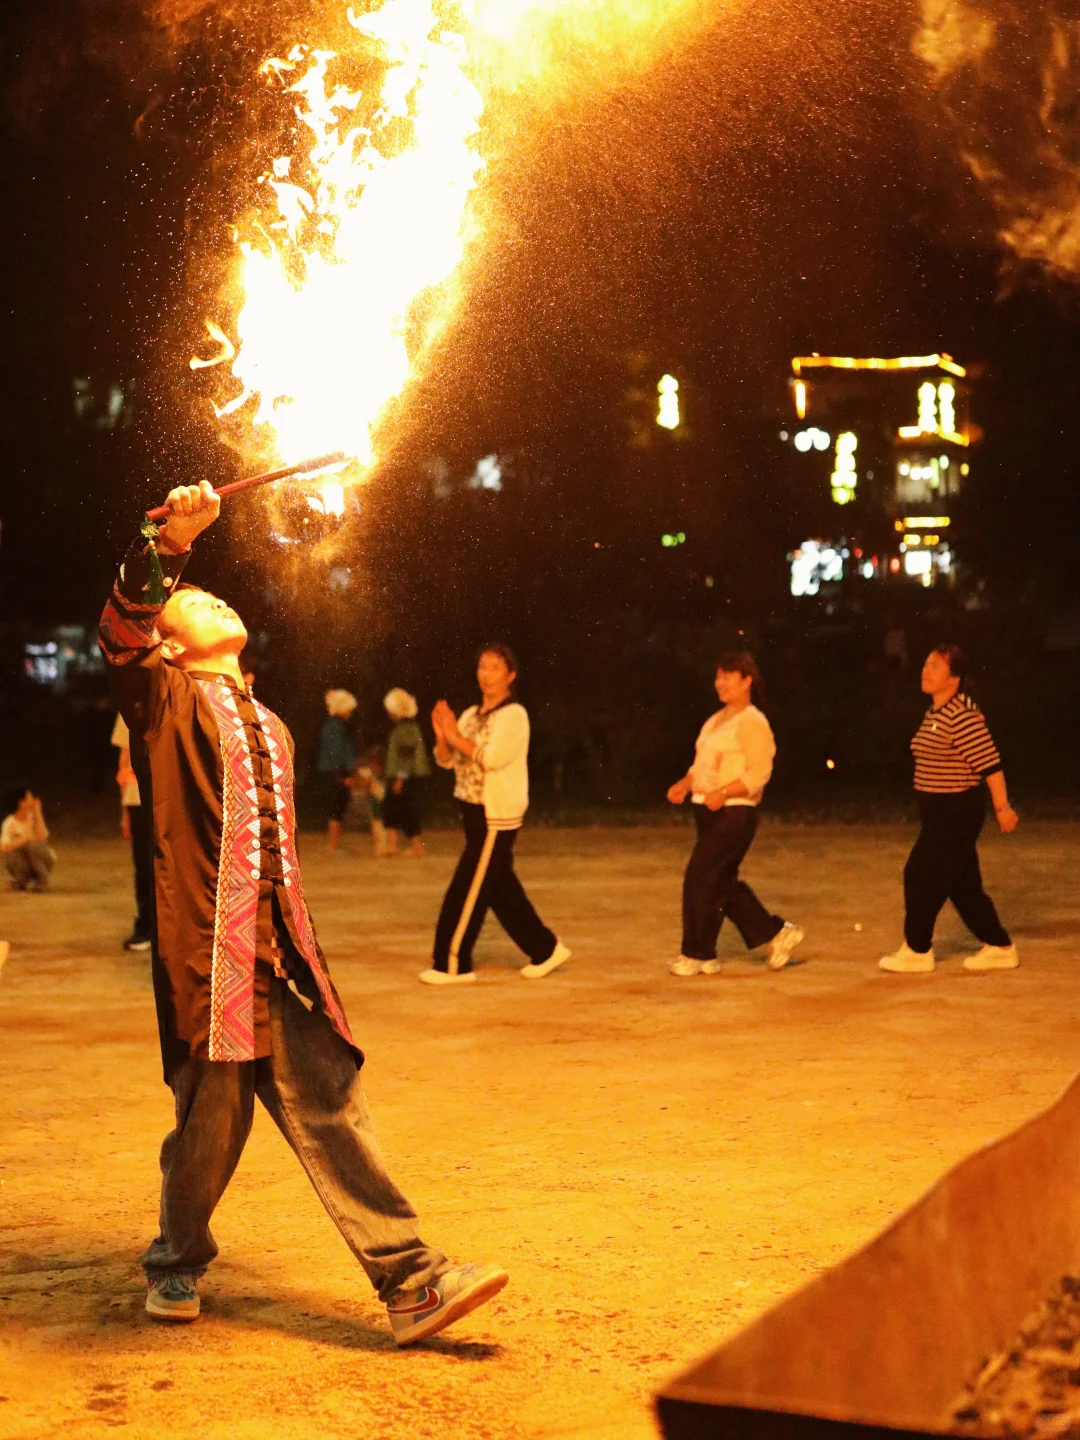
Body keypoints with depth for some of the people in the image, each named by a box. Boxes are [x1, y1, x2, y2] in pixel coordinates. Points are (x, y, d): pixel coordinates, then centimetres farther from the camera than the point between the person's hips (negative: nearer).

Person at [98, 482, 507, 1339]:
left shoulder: (271, 731, 22)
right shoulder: (167, 704, 3)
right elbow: (120, 632, -19)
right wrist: (171, 545, -33)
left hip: (280, 952, 5)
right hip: (206, 949, -5)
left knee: (329, 1106, 0)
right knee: (212, 1116, 2)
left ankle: (412, 1282, -2)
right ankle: (177, 1261, 28)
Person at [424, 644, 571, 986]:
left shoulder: (514, 715, -10)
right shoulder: (470, 715, 12)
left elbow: (493, 758, -22)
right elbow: (446, 761, 9)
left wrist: (456, 736, -20)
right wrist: (442, 736, -10)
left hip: (497, 816, -8)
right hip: (474, 811, 8)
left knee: (467, 891, -6)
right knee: (501, 889, 13)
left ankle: (452, 964, 0)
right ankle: (546, 950, 23)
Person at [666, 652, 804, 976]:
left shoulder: (752, 722, -11)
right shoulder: (716, 721, 16)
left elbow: (759, 772, -18)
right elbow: (701, 765, 22)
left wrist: (723, 792, -28)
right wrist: (684, 785, 3)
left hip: (734, 813, -9)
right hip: (708, 812, 9)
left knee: (700, 878, -9)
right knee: (724, 882, 11)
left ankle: (698, 955, 1)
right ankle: (779, 934, 22)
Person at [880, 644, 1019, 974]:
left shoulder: (962, 714, -19)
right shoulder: (934, 712, 12)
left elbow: (989, 761, -21)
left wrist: (1002, 807, -20)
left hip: (957, 811, -10)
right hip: (940, 811, 10)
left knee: (921, 876, -5)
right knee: (963, 884, 12)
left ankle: (917, 951, 7)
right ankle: (1000, 948, 20)